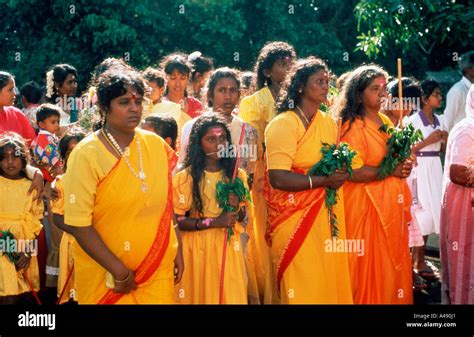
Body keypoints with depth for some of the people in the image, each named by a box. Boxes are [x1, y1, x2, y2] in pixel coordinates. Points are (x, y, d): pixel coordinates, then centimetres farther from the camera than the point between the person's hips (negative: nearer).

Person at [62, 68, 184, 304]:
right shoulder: (86, 154, -13)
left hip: (159, 271, 4)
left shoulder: (156, 145, 2)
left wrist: (177, 250, 9)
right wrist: (119, 270, -16)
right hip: (105, 275, -4)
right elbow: (78, 223, -16)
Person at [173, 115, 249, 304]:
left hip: (228, 246, 3)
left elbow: (242, 216, 12)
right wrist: (213, 222, -20)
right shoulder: (185, 178, -8)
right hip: (198, 247, -3)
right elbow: (177, 221, -11)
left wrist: (236, 208, -11)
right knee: (199, 295, 6)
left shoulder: (236, 175, 4)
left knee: (231, 296, 5)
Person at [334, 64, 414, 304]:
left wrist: (405, 165, 2)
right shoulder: (352, 127, -13)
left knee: (394, 262, 12)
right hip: (366, 205, -8)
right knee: (371, 265, -1)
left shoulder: (386, 122, 12)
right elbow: (353, 172, -22)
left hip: (392, 203, 8)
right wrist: (390, 171, -16)